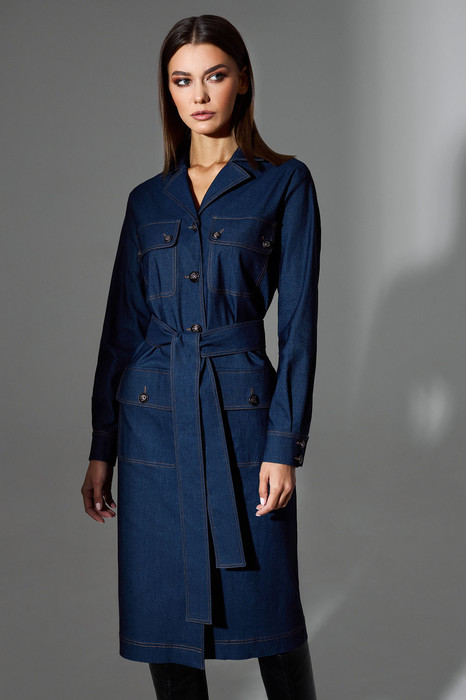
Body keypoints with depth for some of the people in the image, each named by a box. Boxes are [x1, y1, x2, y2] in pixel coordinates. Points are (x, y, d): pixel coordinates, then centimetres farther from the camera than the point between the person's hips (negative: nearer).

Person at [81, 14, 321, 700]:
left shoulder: (285, 183, 1)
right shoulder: (148, 199, 11)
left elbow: (298, 320, -3)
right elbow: (123, 324, 12)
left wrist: (285, 445, -10)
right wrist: (101, 448, 9)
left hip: (242, 408, -3)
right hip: (153, 417, 4)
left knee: (267, 610, 2)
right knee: (164, 613, 7)